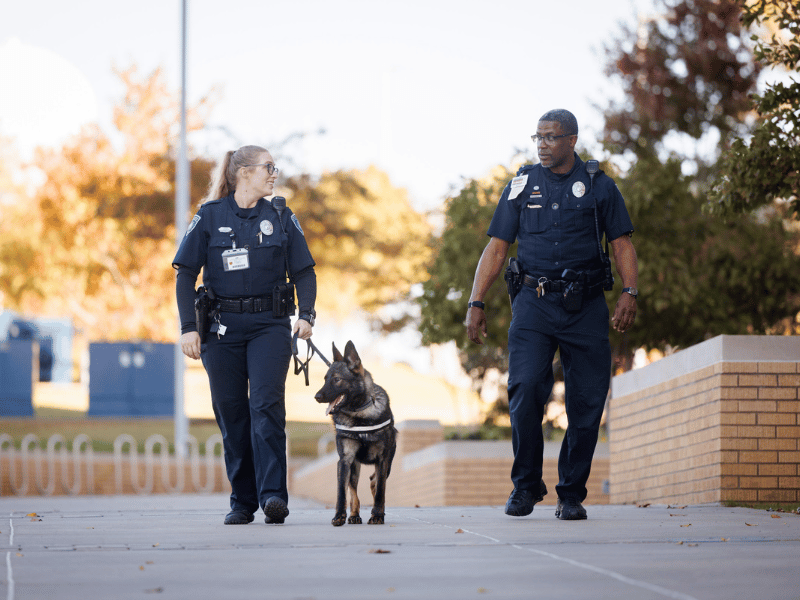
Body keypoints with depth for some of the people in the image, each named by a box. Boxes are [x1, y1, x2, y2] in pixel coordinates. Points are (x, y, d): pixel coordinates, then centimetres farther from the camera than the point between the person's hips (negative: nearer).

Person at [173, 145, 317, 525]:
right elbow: (186, 275, 2)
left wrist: (306, 315, -8)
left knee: (267, 405, -15)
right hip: (223, 329, 0)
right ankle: (242, 501, 12)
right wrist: (188, 327, -6)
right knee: (231, 413, 2)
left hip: (269, 326, 0)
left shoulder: (281, 218, 7)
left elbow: (304, 271, 9)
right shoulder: (210, 217, 2)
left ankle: (273, 495, -21)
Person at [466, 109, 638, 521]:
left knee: (587, 401, -2)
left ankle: (572, 494, 10)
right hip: (534, 302, 0)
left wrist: (630, 292, -10)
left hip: (585, 306, 0)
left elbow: (622, 244, 6)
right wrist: (476, 303, 2)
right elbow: (496, 248, 10)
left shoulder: (599, 186, 8)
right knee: (525, 389, -17)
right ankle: (526, 485, -1)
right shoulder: (522, 185, 11)